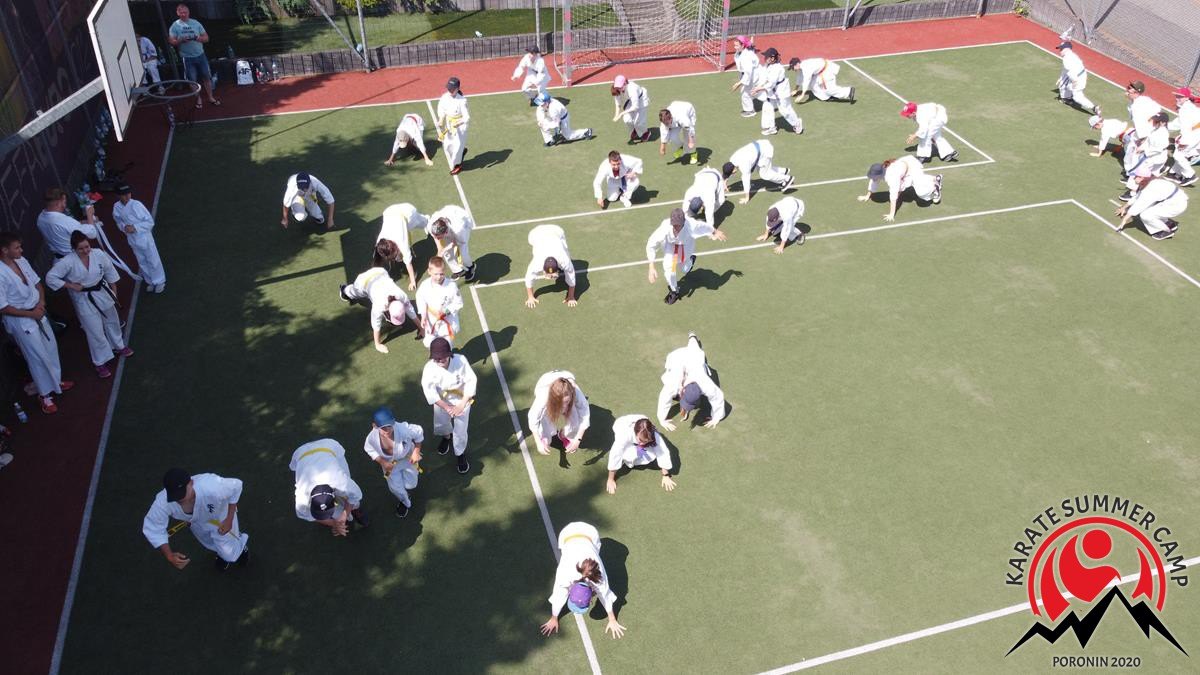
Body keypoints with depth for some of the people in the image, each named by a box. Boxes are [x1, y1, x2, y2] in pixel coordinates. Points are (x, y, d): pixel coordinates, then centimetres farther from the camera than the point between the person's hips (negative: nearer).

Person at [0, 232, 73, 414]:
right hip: (20, 321, -7)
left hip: (37, 313, 7)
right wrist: (30, 314, -18)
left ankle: (56, 380, 43)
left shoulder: (21, 261, -5)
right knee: (38, 356, 3)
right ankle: (45, 395, 20)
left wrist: (41, 302, -7)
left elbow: (37, 282, 9)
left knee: (51, 347, 21)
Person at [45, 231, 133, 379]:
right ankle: (100, 363, 21)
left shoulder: (98, 254, -15)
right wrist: (71, 286, -21)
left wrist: (113, 290, 9)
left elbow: (109, 271, 1)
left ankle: (118, 347, 52)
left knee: (112, 321, 25)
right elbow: (50, 278, -20)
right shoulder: (68, 262, -25)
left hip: (103, 293, 4)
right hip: (84, 299, -4)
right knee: (95, 331, 2)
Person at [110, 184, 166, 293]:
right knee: (142, 262, 20)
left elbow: (150, 222, -19)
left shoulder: (136, 205, -23)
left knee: (153, 260, 8)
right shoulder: (116, 207, -8)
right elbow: (118, 220, 10)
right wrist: (124, 227, -12)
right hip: (132, 239, 5)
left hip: (144, 237, -5)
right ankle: (150, 281, 39)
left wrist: (135, 227, -25)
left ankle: (159, 282, 27)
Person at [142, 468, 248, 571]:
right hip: (196, 522, 3)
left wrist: (229, 520, -24)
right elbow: (153, 528, -22)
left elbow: (236, 486, -27)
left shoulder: (211, 488, -48)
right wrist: (169, 556, -31)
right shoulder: (163, 502, -40)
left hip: (220, 514, -3)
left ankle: (241, 546, 40)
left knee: (230, 554, 4)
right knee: (213, 545, 27)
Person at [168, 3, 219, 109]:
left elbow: (206, 38, 3)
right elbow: (171, 42, -5)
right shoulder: (175, 26, -3)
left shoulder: (196, 23, 2)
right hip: (187, 58, -2)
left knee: (206, 77, 7)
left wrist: (198, 38, -18)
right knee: (193, 80, 4)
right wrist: (181, 40, -23)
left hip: (200, 55, 2)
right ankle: (198, 99, 17)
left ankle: (210, 98, 19)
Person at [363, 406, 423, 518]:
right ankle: (405, 502, 42)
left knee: (410, 485, 13)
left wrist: (416, 452, -13)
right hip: (389, 462, 1)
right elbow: (369, 449, -10)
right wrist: (382, 462, -19)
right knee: (395, 487, 5)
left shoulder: (403, 429, -45)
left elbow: (418, 433, -20)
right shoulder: (372, 437, -37)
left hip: (407, 458, -1)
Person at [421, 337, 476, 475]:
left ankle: (461, 455, 34)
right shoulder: (429, 368, -29)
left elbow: (471, 381, -23)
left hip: (461, 401, -2)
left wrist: (462, 405, -27)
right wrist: (447, 407, -32)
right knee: (440, 426, 23)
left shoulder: (460, 360, -30)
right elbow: (430, 391, -28)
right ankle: (446, 437, 61)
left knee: (460, 431, 5)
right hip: (441, 402, 2)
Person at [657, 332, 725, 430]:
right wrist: (662, 420, -19)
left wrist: (716, 418, -16)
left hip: (696, 356, 0)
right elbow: (664, 399, -28)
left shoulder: (705, 384, -44)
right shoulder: (674, 384, -45)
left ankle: (692, 338, 67)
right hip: (677, 358, 0)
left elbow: (718, 397, -27)